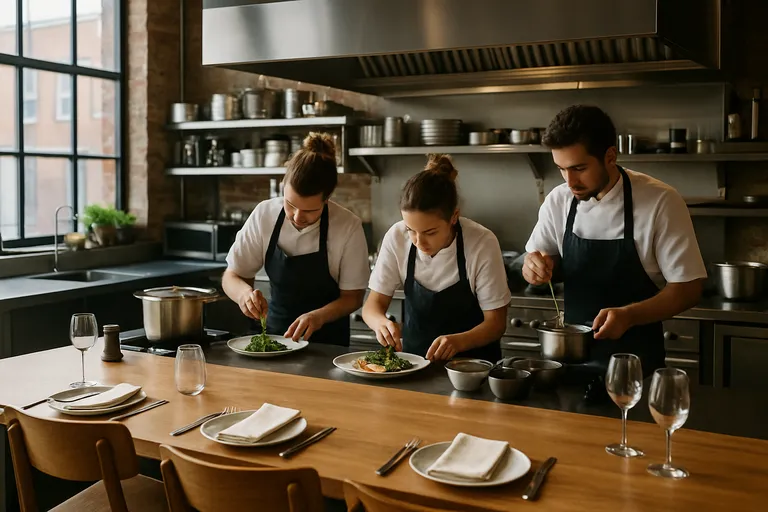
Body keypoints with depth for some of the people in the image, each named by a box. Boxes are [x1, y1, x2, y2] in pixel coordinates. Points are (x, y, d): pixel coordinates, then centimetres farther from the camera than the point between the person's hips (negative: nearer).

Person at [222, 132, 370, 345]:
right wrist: (244, 293, -23)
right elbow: (232, 276, 0)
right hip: (274, 332, 2)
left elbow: (353, 296, -6)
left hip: (327, 340, -2)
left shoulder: (349, 227, -16)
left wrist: (319, 316, -25)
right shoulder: (264, 214, -9)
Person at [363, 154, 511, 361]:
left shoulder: (482, 243, -19)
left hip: (471, 359, -2)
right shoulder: (396, 238, -13)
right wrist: (380, 321, -27)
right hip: (414, 355, 2)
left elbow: (496, 321, -11)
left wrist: (459, 341, -30)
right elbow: (373, 304, -4)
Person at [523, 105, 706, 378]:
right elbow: (539, 259, 9)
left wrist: (628, 315, -29)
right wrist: (535, 267, -14)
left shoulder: (661, 202, -17)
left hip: (636, 358, -3)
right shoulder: (558, 201, -5)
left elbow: (687, 288, -14)